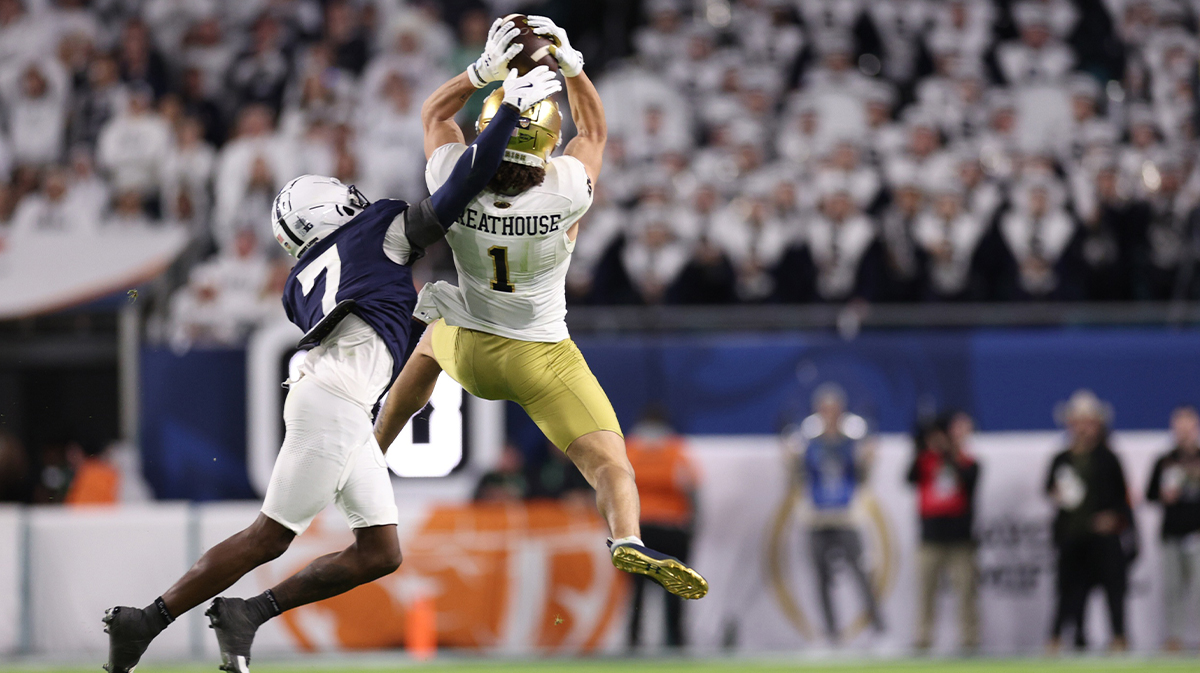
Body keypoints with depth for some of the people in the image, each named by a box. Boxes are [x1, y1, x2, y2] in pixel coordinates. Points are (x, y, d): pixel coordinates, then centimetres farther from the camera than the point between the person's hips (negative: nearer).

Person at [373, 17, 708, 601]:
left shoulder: (457, 184, -19)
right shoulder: (566, 192, -23)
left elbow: (434, 112, 2)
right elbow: (593, 130, 0)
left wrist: (485, 69, -6)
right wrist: (570, 67, -2)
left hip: (470, 353, 3)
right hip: (541, 361, -3)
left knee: (433, 339, 38)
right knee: (609, 462, -6)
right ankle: (627, 539, -36)